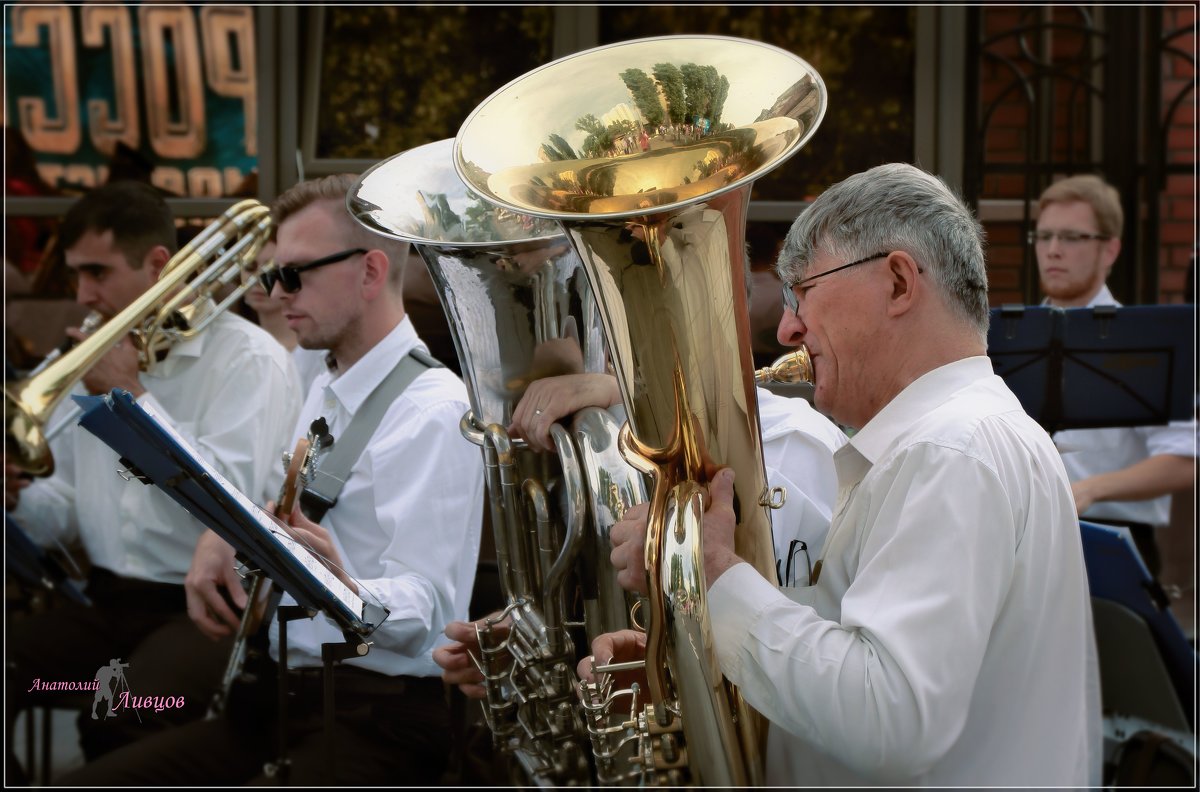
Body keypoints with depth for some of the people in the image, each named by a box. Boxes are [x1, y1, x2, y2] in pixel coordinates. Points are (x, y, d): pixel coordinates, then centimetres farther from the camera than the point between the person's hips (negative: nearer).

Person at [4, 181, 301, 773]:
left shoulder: (249, 359, -6)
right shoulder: (92, 361, 15)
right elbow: (66, 512, 17)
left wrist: (133, 396, -17)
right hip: (108, 597, 7)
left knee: (116, 722, -33)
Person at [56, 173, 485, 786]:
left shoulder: (433, 412, -13)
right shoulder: (326, 392, 17)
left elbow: (421, 611, -21)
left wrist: (346, 591, -42)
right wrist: (224, 537, 12)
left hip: (379, 718, -9)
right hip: (283, 695, 9)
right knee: (88, 784, -6)